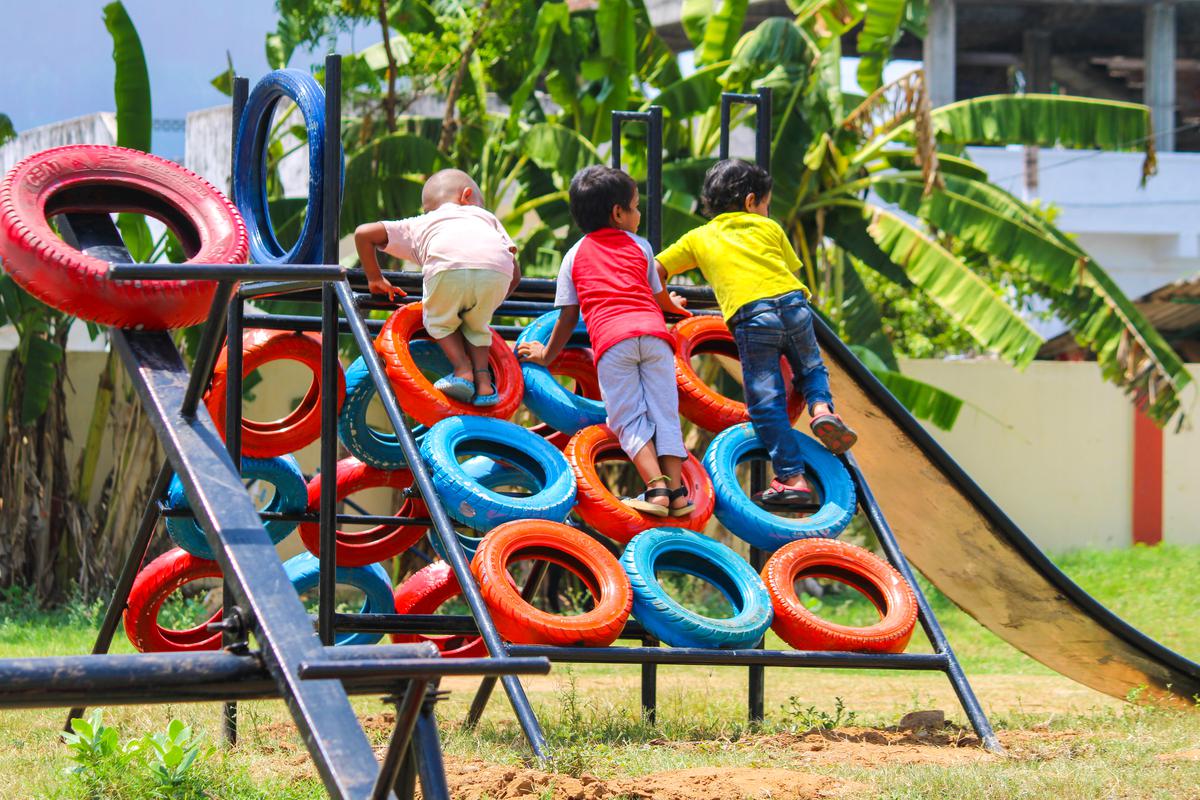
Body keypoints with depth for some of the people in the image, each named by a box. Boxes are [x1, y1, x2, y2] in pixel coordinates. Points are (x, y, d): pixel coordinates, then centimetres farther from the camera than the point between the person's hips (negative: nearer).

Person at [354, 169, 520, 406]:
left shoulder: (419, 225, 39)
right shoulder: (486, 216, 43)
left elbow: (363, 233, 33)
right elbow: (515, 273, 35)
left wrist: (375, 279, 44)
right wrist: (487, 303, 50)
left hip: (449, 267, -2)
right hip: (497, 270, 2)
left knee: (439, 322, 27)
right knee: (475, 324, 29)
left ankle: (462, 370, 9)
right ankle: (482, 377, 13)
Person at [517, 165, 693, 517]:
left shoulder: (575, 255, 23)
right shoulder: (640, 246, 26)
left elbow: (568, 317, 22)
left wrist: (547, 355, 36)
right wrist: (673, 306, 62)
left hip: (611, 339, -1)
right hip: (653, 331, 1)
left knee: (630, 420, -3)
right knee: (664, 413, 4)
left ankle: (656, 488, -21)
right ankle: (676, 491, -7)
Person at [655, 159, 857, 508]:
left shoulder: (698, 238, 24)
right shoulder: (769, 228, 25)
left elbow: (654, 270, 22)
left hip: (750, 315, -2)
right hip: (792, 301, 2)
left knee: (766, 402, -2)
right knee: (811, 368, 27)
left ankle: (792, 478, -9)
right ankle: (821, 407, -3)